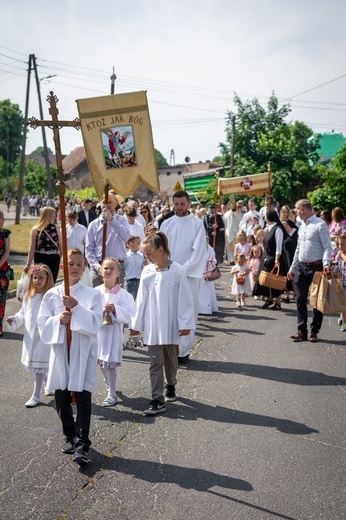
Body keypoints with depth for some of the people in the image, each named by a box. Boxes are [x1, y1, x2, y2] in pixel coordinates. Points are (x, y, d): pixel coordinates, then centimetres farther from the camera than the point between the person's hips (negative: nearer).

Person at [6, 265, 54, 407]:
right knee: (34, 365, 16)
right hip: (30, 336, 6)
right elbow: (23, 313, 14)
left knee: (38, 367, -1)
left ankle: (35, 396, 9)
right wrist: (14, 320, -2)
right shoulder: (28, 296, 7)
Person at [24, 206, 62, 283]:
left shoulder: (56, 228, 4)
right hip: (40, 260, -2)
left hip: (54, 259, 2)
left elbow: (60, 245, 9)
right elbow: (32, 248, -1)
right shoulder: (35, 230, -3)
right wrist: (28, 264, -2)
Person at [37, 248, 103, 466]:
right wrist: (59, 320, -16)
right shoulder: (52, 295, 3)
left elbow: (96, 323, -13)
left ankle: (82, 446, -4)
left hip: (84, 352, -3)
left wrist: (77, 307, -23)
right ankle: (71, 437, 32)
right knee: (62, 398, 12)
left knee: (83, 398, -7)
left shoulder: (92, 294, -3)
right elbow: (43, 323, 3)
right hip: (60, 350, 3)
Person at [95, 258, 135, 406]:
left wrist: (114, 309, -24)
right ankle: (111, 387, 37)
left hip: (114, 331, -4)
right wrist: (102, 311, -20)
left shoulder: (123, 294, -6)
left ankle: (112, 395, 8)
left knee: (109, 363, -5)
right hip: (98, 330, 4)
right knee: (101, 363, 14)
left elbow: (127, 315, -11)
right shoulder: (96, 292, 0)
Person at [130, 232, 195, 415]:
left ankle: (170, 386, 41)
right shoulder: (147, 271, 0)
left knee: (171, 359, 16)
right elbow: (141, 299, 5)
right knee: (156, 362, 0)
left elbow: (185, 299, -8)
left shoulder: (177, 271, -10)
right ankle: (157, 400, 1)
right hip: (152, 326, 2)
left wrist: (185, 323, -9)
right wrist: (135, 324, 8)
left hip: (171, 325, -2)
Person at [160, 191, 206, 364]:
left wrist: (183, 270, -11)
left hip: (190, 274, -2)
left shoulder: (197, 224, 0)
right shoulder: (166, 224, 8)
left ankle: (184, 351, 5)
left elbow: (198, 251, -5)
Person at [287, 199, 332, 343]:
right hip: (301, 267, 7)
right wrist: (292, 268, 17)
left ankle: (314, 331, 12)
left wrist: (326, 263, -29)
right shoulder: (301, 226, 14)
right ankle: (302, 331, 13)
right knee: (301, 299, 6)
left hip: (316, 267, -7)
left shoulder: (320, 225, -9)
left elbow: (327, 247, -14)